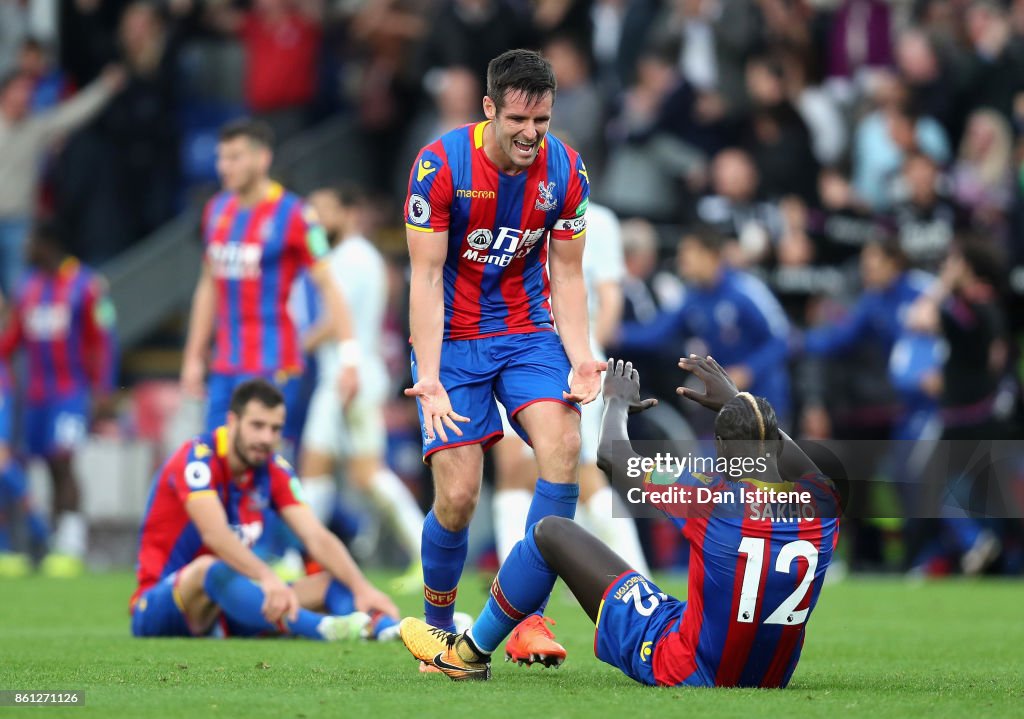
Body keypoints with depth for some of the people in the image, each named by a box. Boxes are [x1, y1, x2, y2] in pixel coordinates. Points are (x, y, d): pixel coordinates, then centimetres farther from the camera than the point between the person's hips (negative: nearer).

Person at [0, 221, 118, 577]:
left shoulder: (86, 286, -7)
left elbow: (103, 342, -5)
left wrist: (102, 391, -10)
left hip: (73, 391, -6)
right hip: (37, 394, 6)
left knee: (62, 460, -18)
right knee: (52, 468, 6)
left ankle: (70, 549, -19)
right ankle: (62, 546, 11)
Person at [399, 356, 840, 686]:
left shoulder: (713, 502, -21)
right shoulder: (820, 507, -10)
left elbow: (612, 457, -6)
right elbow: (774, 448, 17)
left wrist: (618, 403, 14)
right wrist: (734, 403, 30)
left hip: (686, 669, -5)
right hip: (770, 678, 5)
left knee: (549, 534, 8)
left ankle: (469, 654, 29)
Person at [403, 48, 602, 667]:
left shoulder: (566, 170, -7)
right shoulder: (441, 165, -17)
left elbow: (566, 273, 2)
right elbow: (426, 276, -16)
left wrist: (580, 358, -13)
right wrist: (429, 376, -26)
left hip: (528, 329, 3)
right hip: (452, 338, -3)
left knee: (563, 446, -24)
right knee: (458, 496, -11)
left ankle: (526, 616, -18)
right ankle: (437, 629, 15)